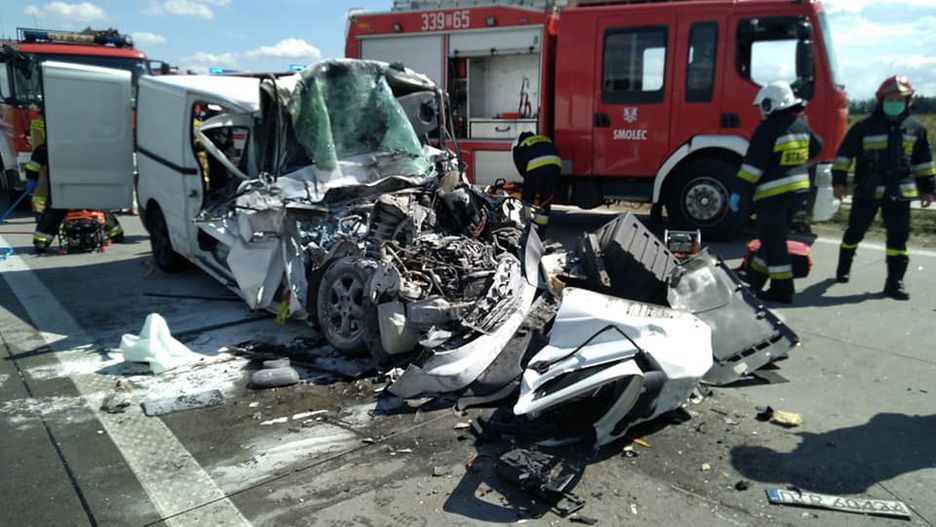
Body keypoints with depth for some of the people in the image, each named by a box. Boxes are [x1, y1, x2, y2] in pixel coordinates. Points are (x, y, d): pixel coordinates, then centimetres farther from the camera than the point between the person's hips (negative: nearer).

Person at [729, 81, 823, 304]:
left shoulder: (768, 129, -15)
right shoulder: (801, 126, 9)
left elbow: (753, 164, -20)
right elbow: (816, 148, 27)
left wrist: (739, 192, -17)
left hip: (773, 193, -9)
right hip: (798, 189, 9)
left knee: (773, 241, -2)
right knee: (773, 237, 17)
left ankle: (782, 290, 0)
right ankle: (754, 279, 28)